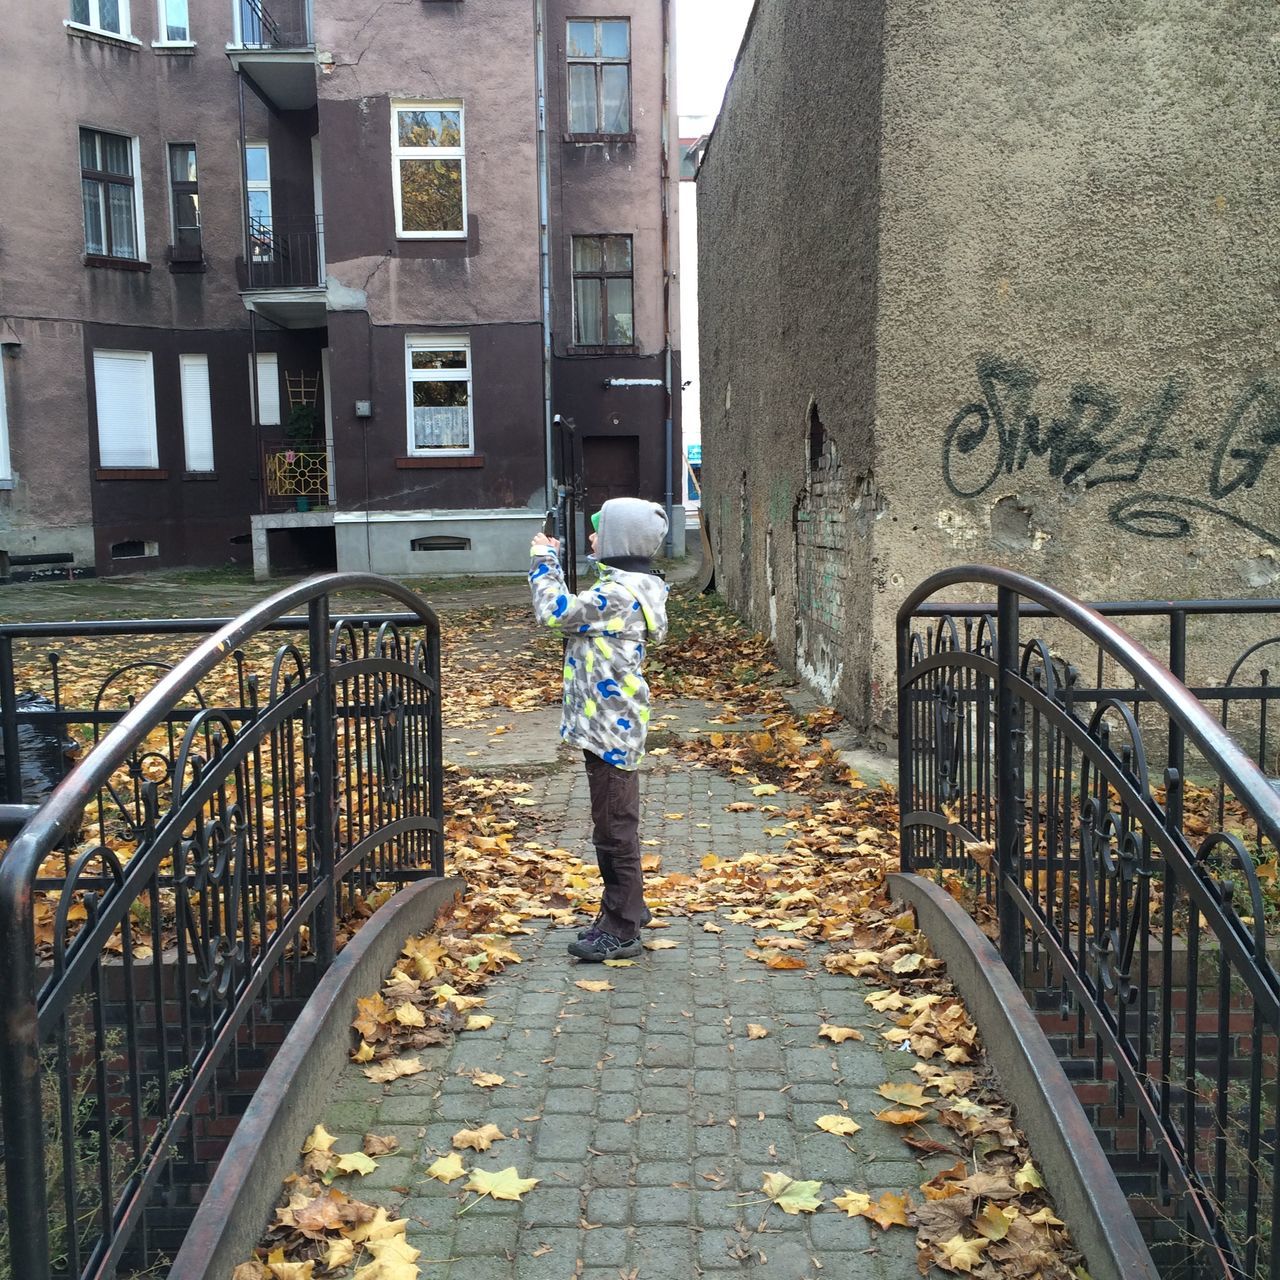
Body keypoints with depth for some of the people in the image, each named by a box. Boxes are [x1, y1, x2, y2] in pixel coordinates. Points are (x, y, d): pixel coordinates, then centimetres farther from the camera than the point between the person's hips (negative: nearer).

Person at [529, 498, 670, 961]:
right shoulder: (625, 585, 12)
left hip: (611, 726, -11)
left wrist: (543, 562, -6)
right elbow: (574, 614, 19)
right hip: (609, 722, 11)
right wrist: (550, 564, 16)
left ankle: (621, 931, 7)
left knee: (614, 828, -2)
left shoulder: (621, 592, -21)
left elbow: (556, 612, -19)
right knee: (614, 824, 20)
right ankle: (627, 909, 32)